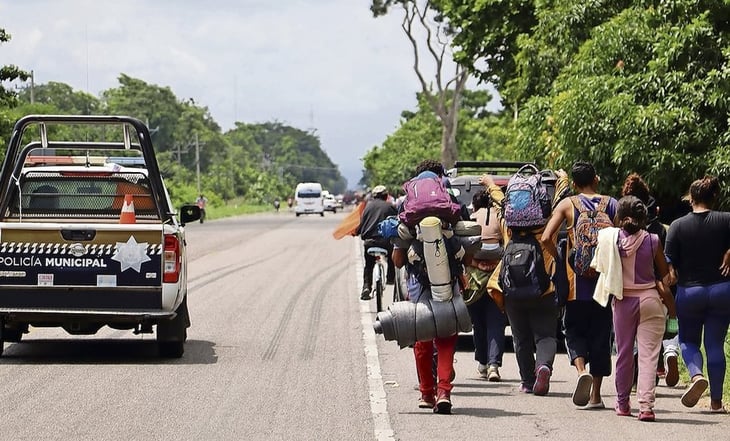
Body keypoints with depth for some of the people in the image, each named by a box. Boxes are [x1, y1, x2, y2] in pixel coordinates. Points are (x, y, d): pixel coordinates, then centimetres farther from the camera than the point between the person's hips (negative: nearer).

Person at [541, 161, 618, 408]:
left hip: (578, 281, -1)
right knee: (600, 334, 9)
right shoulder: (611, 205, 2)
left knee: (575, 330, 11)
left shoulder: (567, 204, 0)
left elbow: (546, 238, -10)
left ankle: (581, 369, -19)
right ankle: (595, 395, 10)